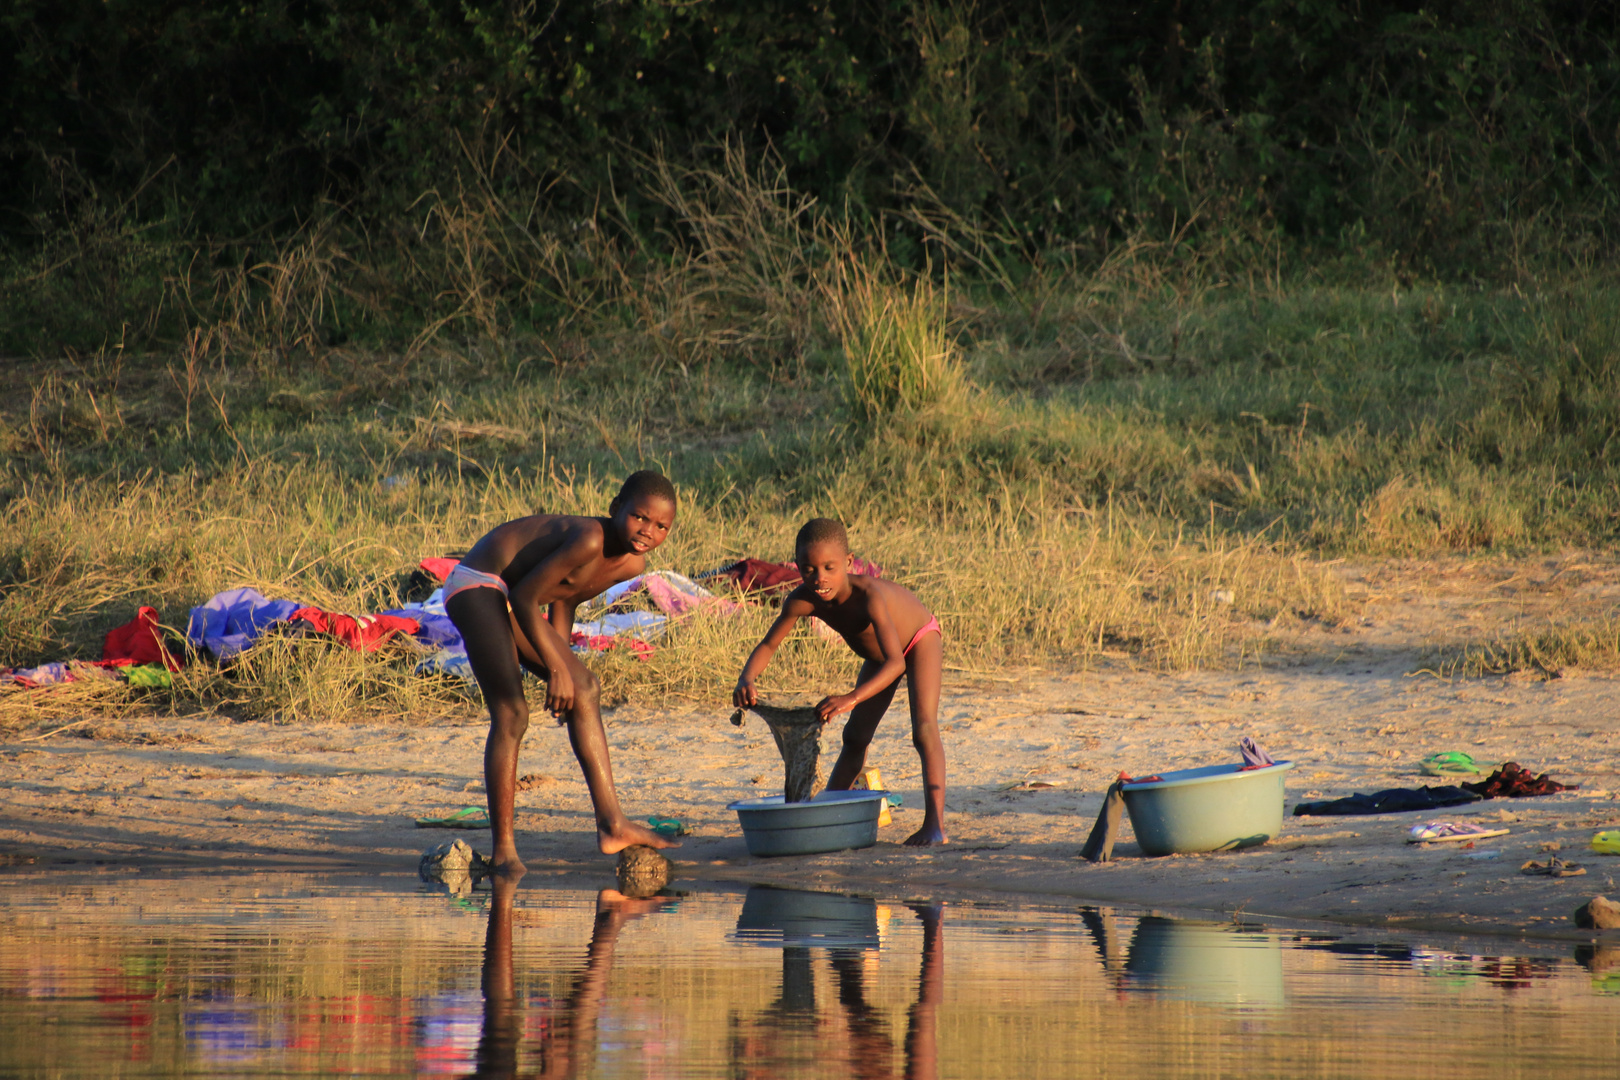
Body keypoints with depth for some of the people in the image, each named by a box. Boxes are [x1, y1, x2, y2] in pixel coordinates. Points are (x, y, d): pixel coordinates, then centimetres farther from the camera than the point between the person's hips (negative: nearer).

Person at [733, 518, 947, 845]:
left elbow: (896, 662, -53)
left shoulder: (867, 594, -46)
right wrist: (746, 679, -42)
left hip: (921, 642, -7)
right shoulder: (802, 600, -29)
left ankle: (935, 823, -29)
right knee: (855, 736, 13)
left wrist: (853, 698, -67)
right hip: (877, 657, 7)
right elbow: (768, 645, -20)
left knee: (924, 729, -23)